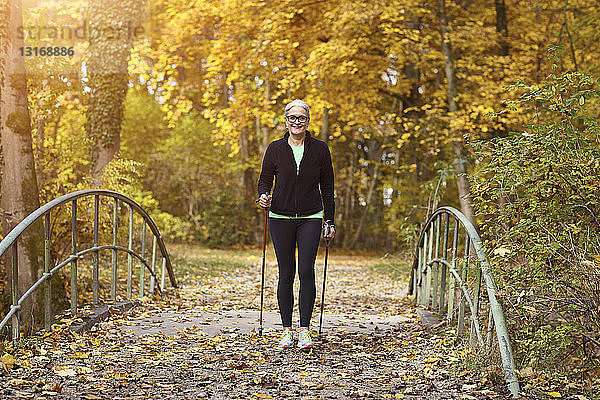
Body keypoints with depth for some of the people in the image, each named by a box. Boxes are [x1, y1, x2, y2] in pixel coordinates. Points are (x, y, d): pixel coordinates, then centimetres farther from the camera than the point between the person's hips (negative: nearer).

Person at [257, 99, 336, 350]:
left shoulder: (320, 149, 2)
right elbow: (265, 180, 8)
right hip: (281, 218, 1)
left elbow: (327, 187, 6)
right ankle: (287, 330, 11)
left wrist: (329, 221, 3)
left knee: (306, 271, -11)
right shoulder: (275, 149, 2)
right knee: (286, 274, 2)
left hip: (310, 218, -1)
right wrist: (264, 196, -15)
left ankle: (305, 330, -6)